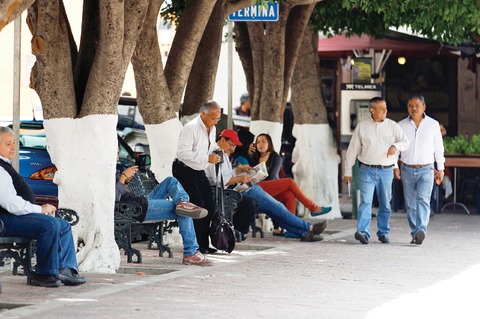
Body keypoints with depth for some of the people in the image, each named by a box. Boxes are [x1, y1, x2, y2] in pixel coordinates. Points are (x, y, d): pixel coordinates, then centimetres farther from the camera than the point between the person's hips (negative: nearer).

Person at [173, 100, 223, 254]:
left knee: (209, 206, 5)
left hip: (199, 172, 9)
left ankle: (203, 244, 13)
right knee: (197, 204, -16)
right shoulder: (190, 128, -20)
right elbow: (183, 153, -29)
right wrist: (207, 158, -31)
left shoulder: (212, 129, 8)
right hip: (184, 171, -9)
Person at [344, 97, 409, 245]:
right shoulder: (362, 127, 3)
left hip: (386, 170, 2)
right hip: (367, 170, -2)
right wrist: (347, 171, 5)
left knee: (385, 203, 9)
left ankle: (383, 233, 20)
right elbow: (352, 150, 7)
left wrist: (395, 146, -21)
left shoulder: (392, 126, 4)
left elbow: (405, 142, 2)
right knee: (366, 201, -14)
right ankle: (362, 232, -22)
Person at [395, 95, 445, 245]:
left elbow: (438, 148, 8)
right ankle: (415, 234, 13)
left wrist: (440, 169, 7)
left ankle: (421, 230, -32)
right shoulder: (401, 125, 4)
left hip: (426, 170, -2)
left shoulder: (433, 125, 3)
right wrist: (395, 166, -2)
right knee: (410, 204, 4)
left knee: (423, 200, -20)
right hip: (407, 170, 2)